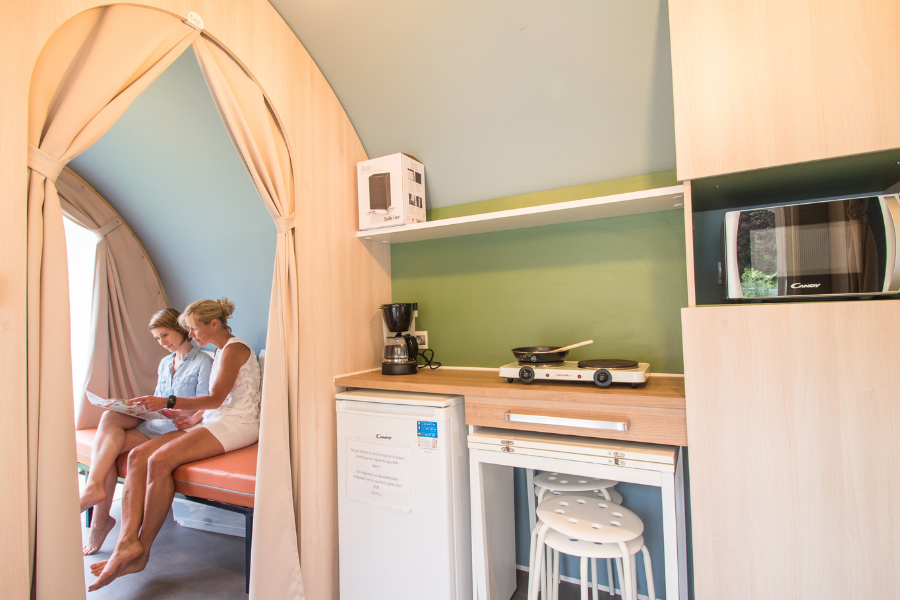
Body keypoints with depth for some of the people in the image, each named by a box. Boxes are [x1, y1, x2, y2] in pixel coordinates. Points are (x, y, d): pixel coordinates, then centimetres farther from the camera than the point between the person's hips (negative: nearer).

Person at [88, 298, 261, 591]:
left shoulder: (235, 348, -8)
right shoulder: (221, 350, 23)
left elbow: (215, 399, -12)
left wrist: (168, 402, -14)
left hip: (236, 424, -10)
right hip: (213, 423, 10)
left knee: (160, 460, -25)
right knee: (138, 455, -7)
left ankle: (142, 551, -9)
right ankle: (128, 540, -16)